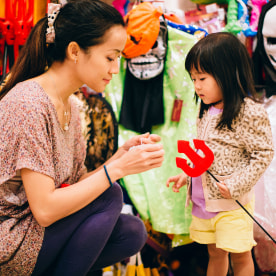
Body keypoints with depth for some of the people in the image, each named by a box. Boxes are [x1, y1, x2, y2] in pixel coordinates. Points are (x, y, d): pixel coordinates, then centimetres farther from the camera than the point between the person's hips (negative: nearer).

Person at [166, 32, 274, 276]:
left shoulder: (250, 111, -17)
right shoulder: (207, 112, 7)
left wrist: (236, 185, -22)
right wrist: (187, 174, 10)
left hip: (232, 204, -7)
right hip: (203, 199, 7)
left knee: (239, 255, 3)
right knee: (214, 253, 19)